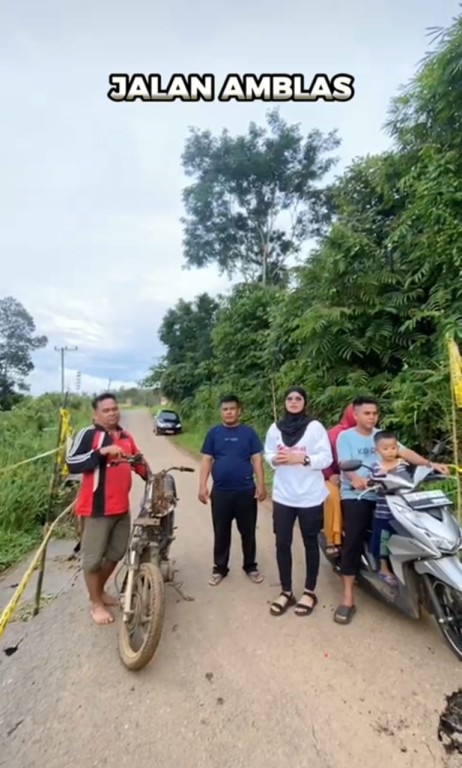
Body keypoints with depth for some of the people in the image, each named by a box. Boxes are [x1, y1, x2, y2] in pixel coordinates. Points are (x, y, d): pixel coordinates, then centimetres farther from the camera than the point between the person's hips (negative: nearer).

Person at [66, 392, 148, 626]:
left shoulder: (126, 437, 11)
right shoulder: (88, 434, -11)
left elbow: (138, 462, 21)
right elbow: (72, 464, -21)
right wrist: (102, 451, -29)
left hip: (121, 507, 7)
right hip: (97, 507, -7)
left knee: (116, 554, 20)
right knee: (93, 557, 7)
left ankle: (100, 591, 42)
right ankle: (96, 604, 28)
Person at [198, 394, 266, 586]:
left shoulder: (248, 432, -2)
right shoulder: (213, 433, 0)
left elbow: (257, 459, -1)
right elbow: (206, 460, 1)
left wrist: (261, 485, -7)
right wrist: (202, 486, -5)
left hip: (246, 491, 0)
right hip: (220, 491, 1)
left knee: (248, 532, 14)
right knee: (221, 533, 13)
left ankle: (250, 566, 32)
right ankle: (220, 568, 30)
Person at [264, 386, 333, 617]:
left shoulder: (315, 427, -8)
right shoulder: (275, 428, 3)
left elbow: (326, 458, -10)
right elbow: (267, 454, 9)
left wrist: (302, 459, -23)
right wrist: (275, 459, -13)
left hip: (310, 496, -3)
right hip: (283, 495, 3)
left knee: (310, 543, 13)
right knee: (282, 543, 9)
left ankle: (310, 592, 31)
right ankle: (286, 591, 28)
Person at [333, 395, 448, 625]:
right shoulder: (345, 436, -1)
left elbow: (405, 452, 0)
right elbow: (345, 464, -14)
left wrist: (430, 464, -15)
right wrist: (356, 479, -35)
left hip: (382, 495, 5)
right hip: (355, 496, -5)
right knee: (353, 540, -9)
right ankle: (348, 598, -1)